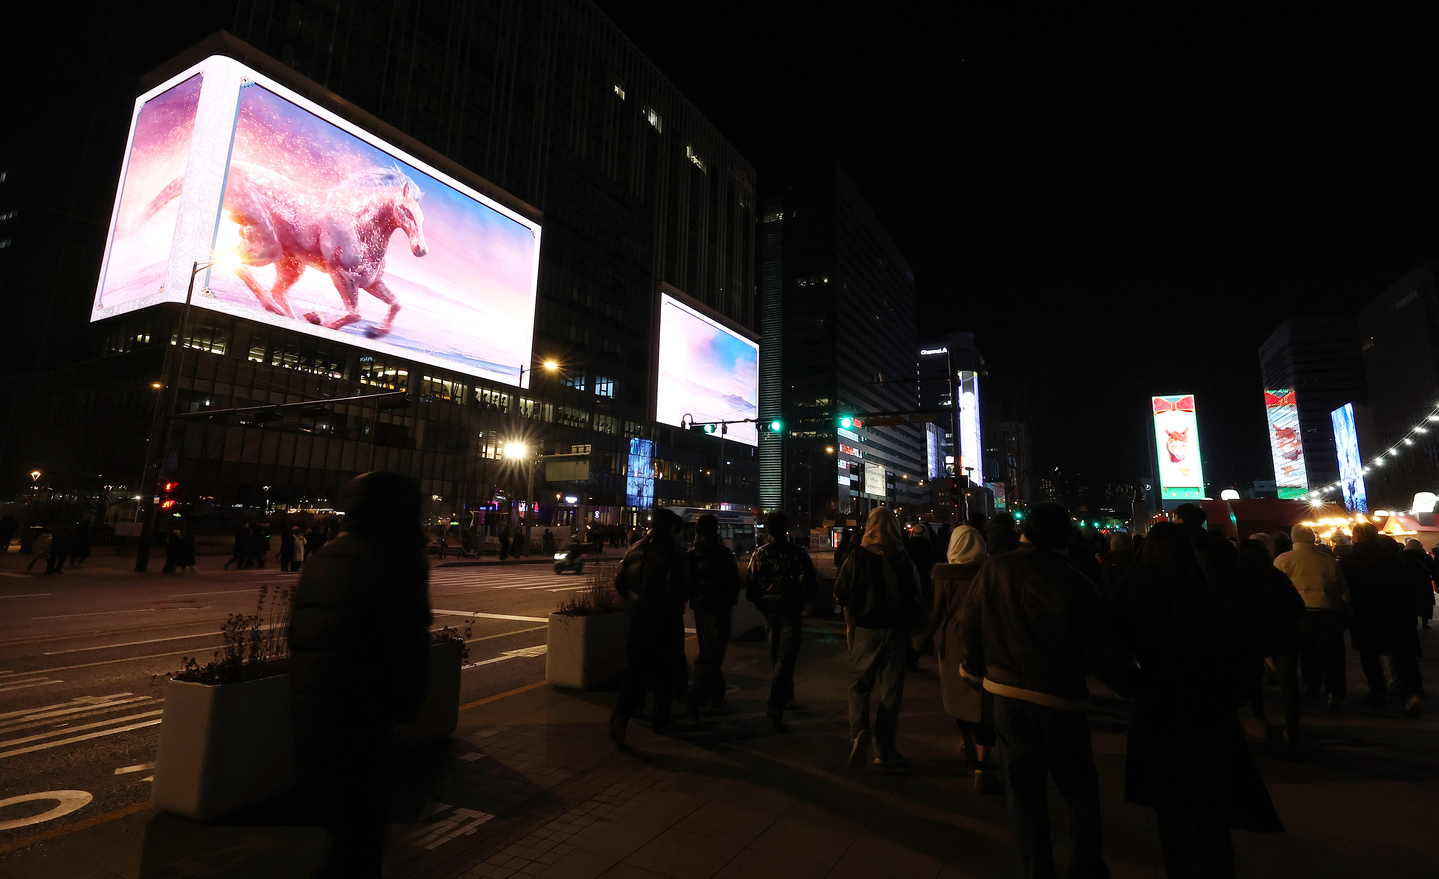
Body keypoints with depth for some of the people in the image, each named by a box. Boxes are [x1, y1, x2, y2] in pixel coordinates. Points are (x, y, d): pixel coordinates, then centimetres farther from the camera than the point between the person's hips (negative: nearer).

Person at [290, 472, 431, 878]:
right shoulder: (401, 558, -12)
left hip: (307, 712, 8)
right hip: (356, 720, -8)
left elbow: (299, 636, 17)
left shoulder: (328, 556, 11)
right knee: (360, 833, 5)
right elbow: (410, 643, -13)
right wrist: (406, 707, 0)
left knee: (344, 825, 23)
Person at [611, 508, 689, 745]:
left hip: (638, 616, 4)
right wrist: (676, 605, 0)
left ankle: (621, 713, -7)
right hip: (665, 618, -4)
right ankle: (660, 720, 23)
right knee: (665, 670, 13)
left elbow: (619, 581, 6)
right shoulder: (672, 553, -14)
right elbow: (678, 589, -20)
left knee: (637, 668, 12)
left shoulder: (635, 549, 4)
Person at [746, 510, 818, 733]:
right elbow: (811, 585, -11)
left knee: (776, 657, 20)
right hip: (791, 613, -4)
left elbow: (750, 589, -1)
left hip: (769, 612, 4)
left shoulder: (758, 554, -3)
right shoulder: (798, 554, -12)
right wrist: (801, 599, 8)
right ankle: (775, 705, -16)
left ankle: (786, 696, 35)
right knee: (785, 659, -4)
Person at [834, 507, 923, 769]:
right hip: (896, 632, 1)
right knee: (890, 690, 10)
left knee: (859, 684, 14)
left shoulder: (858, 557, -8)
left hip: (865, 632, -1)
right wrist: (909, 627, 15)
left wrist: (852, 618, 9)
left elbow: (840, 595, -8)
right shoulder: (905, 560, -3)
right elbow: (916, 599, 2)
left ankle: (859, 730, -9)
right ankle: (884, 750, 17)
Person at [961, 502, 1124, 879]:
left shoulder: (993, 570, -9)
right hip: (1062, 697, -2)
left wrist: (975, 667, 17)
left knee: (1024, 789, 16)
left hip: (1007, 693, 2)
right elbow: (1097, 651, -11)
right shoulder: (1075, 584, -16)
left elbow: (970, 627, -1)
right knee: (1079, 791, 19)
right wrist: (1128, 686, 8)